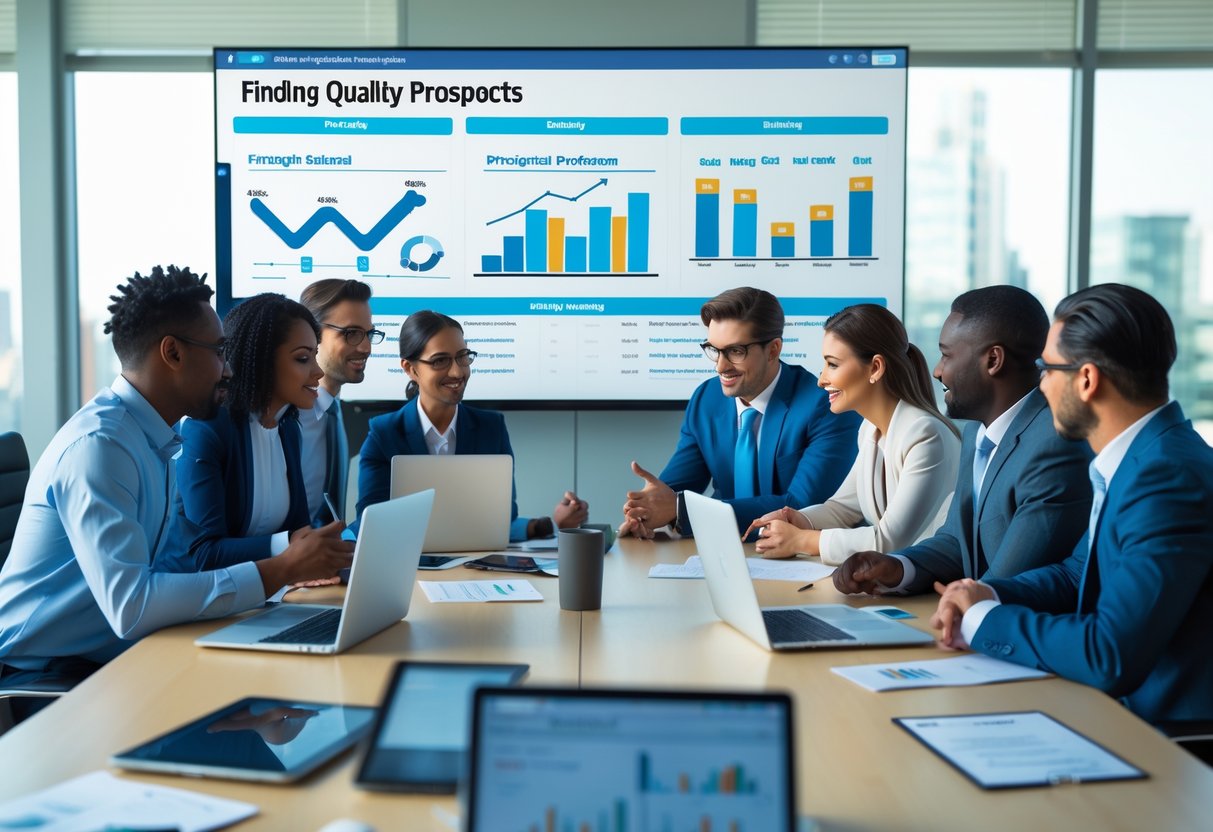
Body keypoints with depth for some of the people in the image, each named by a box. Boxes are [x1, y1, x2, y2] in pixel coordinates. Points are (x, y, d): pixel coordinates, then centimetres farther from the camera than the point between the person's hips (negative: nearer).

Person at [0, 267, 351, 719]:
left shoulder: (155, 440, 9)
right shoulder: (99, 444, -20)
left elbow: (177, 564, 7)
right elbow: (130, 605, -28)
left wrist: (290, 559, -3)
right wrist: (280, 571, -25)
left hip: (110, 659, 8)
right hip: (42, 678, -8)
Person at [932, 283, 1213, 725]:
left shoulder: (1168, 477, -23)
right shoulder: (1138, 458, 6)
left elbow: (1111, 656, -28)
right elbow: (1076, 575, 18)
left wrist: (985, 619, -13)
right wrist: (987, 595, 0)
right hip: (1126, 709, 8)